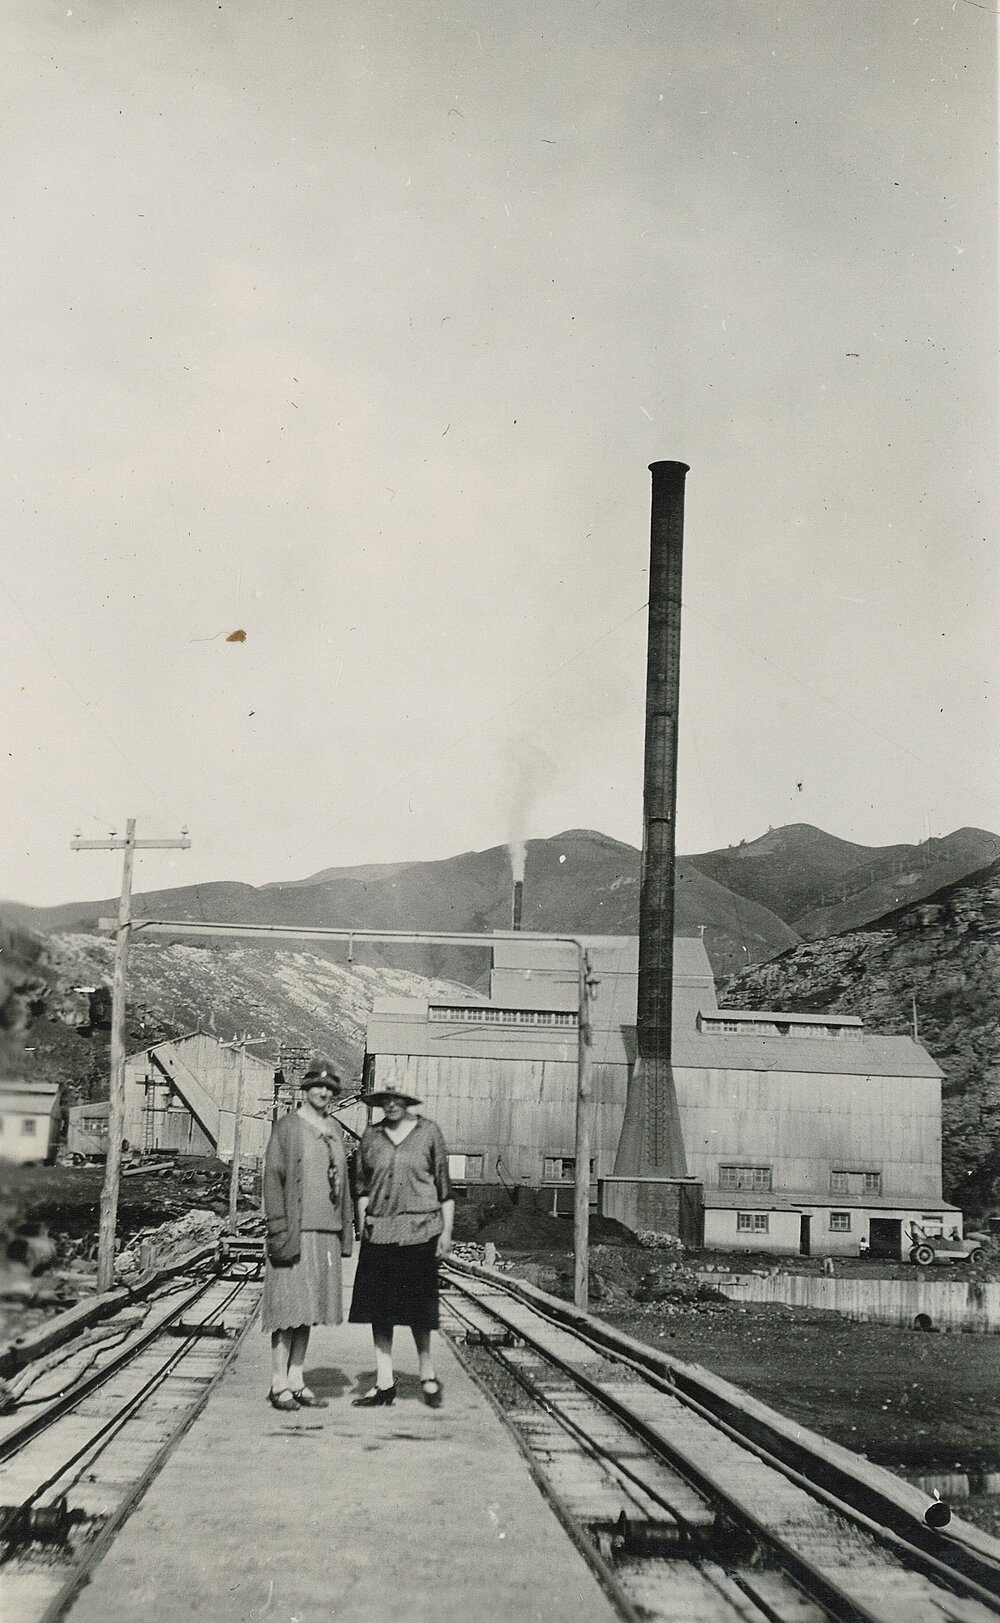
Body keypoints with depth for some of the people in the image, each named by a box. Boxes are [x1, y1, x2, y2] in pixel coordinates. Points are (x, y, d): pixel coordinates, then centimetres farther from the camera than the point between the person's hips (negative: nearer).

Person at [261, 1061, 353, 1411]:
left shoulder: (335, 1130, 14)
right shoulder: (287, 1127, -5)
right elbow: (272, 1178, -9)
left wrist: (345, 1231, 14)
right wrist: (279, 1231, -16)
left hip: (325, 1231, 6)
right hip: (294, 1230, -6)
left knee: (309, 1307, 9)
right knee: (289, 1305, -5)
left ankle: (296, 1379, 16)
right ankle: (279, 1384, 1)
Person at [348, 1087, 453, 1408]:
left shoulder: (429, 1133, 1)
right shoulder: (371, 1136, 8)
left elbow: (444, 1185, 4)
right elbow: (363, 1186, 15)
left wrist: (447, 1230, 0)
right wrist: (362, 1222, 5)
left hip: (419, 1230, -3)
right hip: (380, 1231, 3)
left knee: (418, 1307, 2)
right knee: (378, 1308, 2)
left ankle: (427, 1376, 20)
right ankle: (384, 1382, 10)